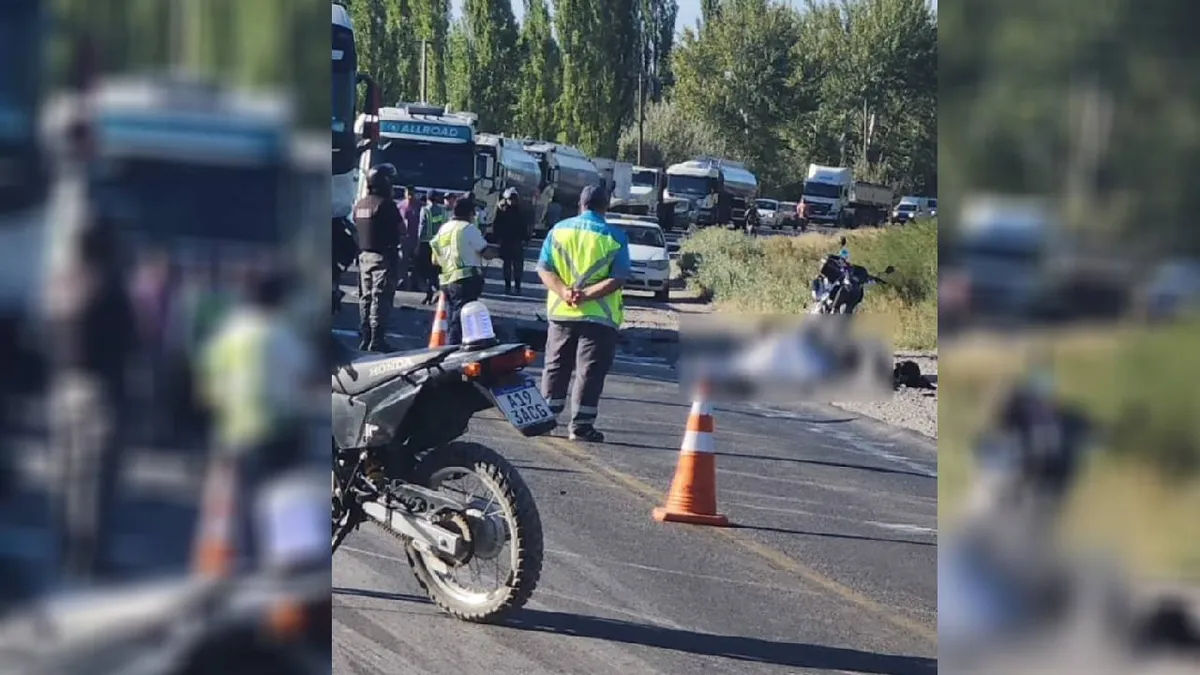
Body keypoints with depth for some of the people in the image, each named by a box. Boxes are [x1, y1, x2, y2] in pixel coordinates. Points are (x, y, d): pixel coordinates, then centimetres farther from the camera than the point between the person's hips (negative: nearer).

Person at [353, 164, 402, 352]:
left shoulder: (360, 204, 9)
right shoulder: (386, 204, -15)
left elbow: (358, 227, 14)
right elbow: (399, 229, -12)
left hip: (364, 255, 8)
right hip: (383, 256, -8)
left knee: (365, 297, 12)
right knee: (381, 297, -7)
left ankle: (364, 338, 14)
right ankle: (377, 340, -10)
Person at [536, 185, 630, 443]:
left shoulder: (559, 230, 4)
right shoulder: (615, 237, -4)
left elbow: (544, 268, -3)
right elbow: (618, 278, -12)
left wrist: (564, 292, -15)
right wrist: (587, 294, -17)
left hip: (561, 313, 3)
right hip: (599, 316, -3)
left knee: (556, 367, 13)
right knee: (590, 371, 1)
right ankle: (581, 424, -2)